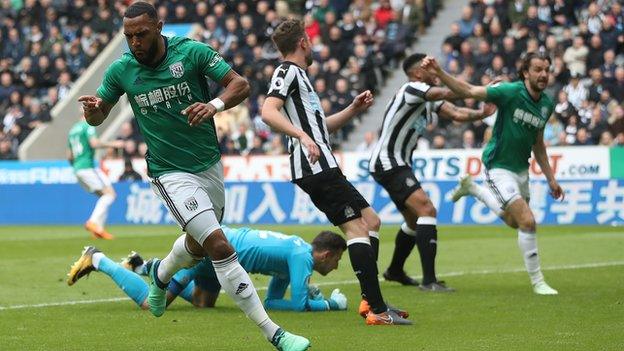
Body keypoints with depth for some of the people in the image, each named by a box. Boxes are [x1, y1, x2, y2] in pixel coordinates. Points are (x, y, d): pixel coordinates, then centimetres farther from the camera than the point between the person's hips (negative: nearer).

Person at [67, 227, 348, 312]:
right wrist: (330, 304, -8)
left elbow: (271, 302, 16)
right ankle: (97, 260, 3)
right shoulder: (302, 256, -16)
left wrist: (306, 292, 5)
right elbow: (299, 304, -22)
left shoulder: (296, 252, 13)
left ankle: (142, 266, 27)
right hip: (207, 247, -9)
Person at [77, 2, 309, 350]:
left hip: (210, 165, 3)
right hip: (171, 174, -3)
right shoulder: (121, 70, -8)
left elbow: (241, 85, -13)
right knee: (220, 246, -18)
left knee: (198, 245, 24)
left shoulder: (191, 52, -12)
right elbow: (98, 117, 6)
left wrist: (215, 105, -33)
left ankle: (161, 275, 60)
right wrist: (92, 109, -19)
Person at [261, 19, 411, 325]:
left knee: (371, 221, 14)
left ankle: (370, 301, 11)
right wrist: (302, 136, -33)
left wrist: (353, 109, 21)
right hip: (316, 166, -11)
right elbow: (268, 112, -23)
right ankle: (377, 310, -19)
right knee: (357, 228, -14)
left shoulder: (297, 74, 25)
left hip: (320, 167, 11)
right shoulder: (287, 71, -5)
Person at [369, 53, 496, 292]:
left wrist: (481, 114, -19)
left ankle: (395, 271, 44)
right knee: (427, 210, -22)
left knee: (414, 219, 23)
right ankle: (429, 280, -27)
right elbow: (447, 93, -27)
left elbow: (457, 114, 0)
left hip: (399, 165, 11)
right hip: (388, 163, -11)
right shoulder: (411, 90, -15)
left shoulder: (430, 100, 12)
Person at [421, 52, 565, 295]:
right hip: (499, 166, -8)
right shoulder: (511, 92, -21)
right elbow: (469, 91, -26)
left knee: (514, 222, 25)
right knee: (527, 221, -17)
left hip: (521, 168, 8)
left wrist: (550, 178, 13)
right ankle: (537, 281, -2)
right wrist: (439, 73, -39)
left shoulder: (547, 105, -1)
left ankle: (472, 188, 44)